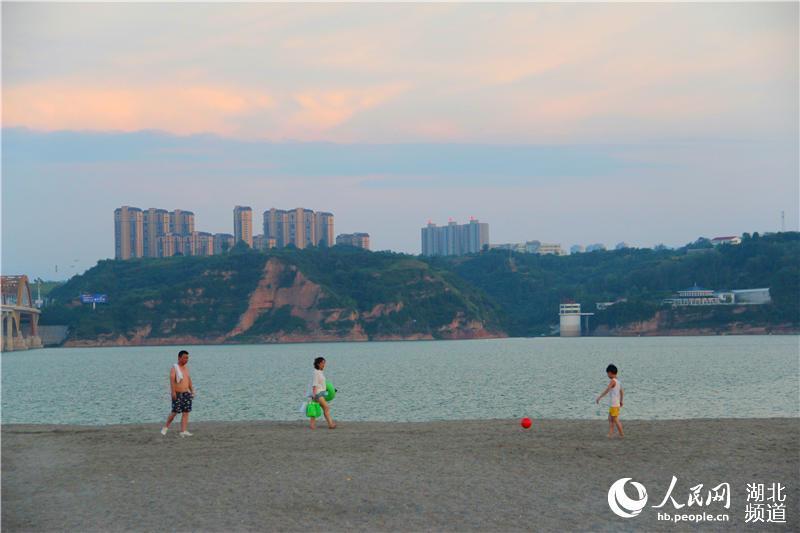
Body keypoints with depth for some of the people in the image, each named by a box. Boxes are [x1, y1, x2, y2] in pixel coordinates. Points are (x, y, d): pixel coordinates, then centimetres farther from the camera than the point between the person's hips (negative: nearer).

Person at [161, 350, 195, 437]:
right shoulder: (174, 368, -7)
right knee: (175, 411, -9)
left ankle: (183, 431, -2)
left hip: (186, 393, 6)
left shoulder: (186, 368, 14)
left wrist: (192, 391, 13)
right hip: (177, 394, -6)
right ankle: (166, 427, 11)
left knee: (186, 412, -1)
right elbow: (172, 380, -19)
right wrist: (173, 392, -29)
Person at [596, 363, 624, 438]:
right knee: (610, 419, 11)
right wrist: (621, 401, 34)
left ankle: (621, 434, 3)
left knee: (615, 420, -2)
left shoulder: (613, 381, -15)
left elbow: (607, 390, -26)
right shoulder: (618, 381, 12)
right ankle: (610, 433, 8)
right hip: (614, 404, 9)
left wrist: (599, 397, -29)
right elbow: (622, 392, 22)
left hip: (614, 404, -9)